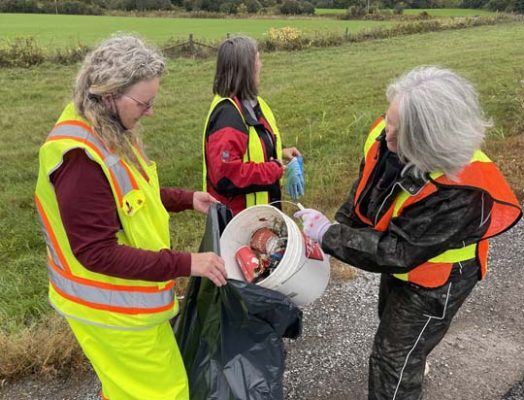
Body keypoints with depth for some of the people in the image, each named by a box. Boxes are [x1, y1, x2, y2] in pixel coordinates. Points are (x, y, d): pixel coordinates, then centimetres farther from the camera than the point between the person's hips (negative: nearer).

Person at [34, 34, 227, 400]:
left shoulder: (108, 132, -1)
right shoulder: (81, 158, -31)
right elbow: (96, 252, -28)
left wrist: (187, 199, 1)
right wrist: (185, 264, -28)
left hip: (122, 297, 9)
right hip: (112, 305, -9)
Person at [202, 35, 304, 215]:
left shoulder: (251, 103, 5)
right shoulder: (227, 114, -26)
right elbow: (227, 175, -33)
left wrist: (279, 154, 1)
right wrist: (275, 170, -24)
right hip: (238, 217, -9)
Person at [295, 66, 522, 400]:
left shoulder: (459, 194, -42)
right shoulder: (387, 136, -24)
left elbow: (396, 251, -35)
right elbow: (365, 188, -4)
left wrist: (329, 235, -30)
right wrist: (339, 225, -15)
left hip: (435, 281, -7)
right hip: (400, 261, 8)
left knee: (393, 358, 9)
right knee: (391, 319, 34)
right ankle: (415, 364, 67)